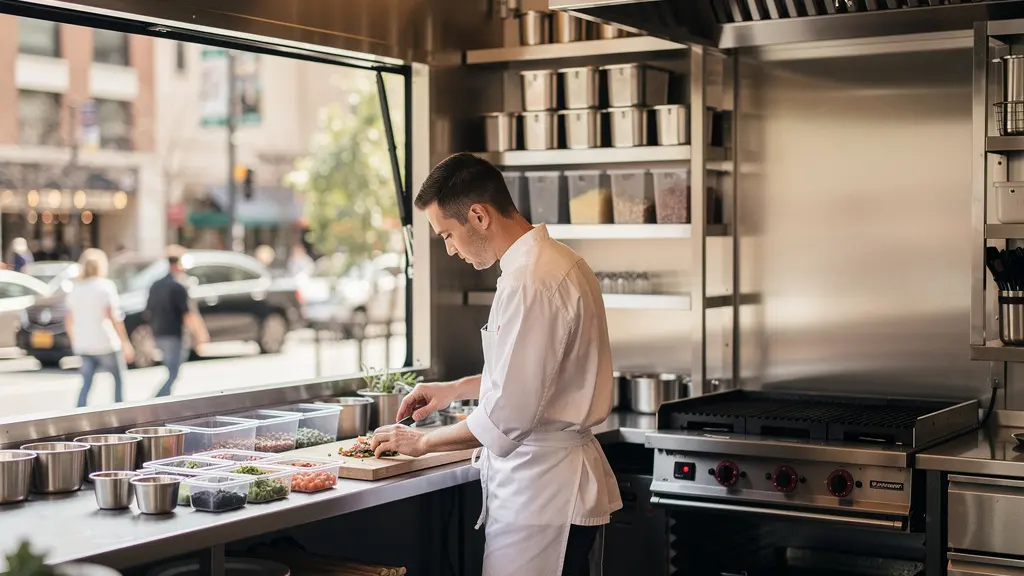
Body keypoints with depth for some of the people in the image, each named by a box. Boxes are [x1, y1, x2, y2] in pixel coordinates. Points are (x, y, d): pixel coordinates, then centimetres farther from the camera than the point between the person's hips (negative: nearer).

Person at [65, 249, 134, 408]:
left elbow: (69, 320, 10)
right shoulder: (105, 286, -9)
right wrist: (125, 343, -12)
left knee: (86, 384, 8)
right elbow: (114, 317, -15)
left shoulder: (76, 288, 8)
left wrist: (74, 341, 23)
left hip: (83, 346, 5)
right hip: (106, 343, -5)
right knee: (120, 379, 11)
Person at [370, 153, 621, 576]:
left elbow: (507, 416, -22)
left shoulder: (531, 282, -21)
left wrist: (422, 442, -8)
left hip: (542, 489, -10)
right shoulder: (552, 263, 12)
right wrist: (455, 390, 21)